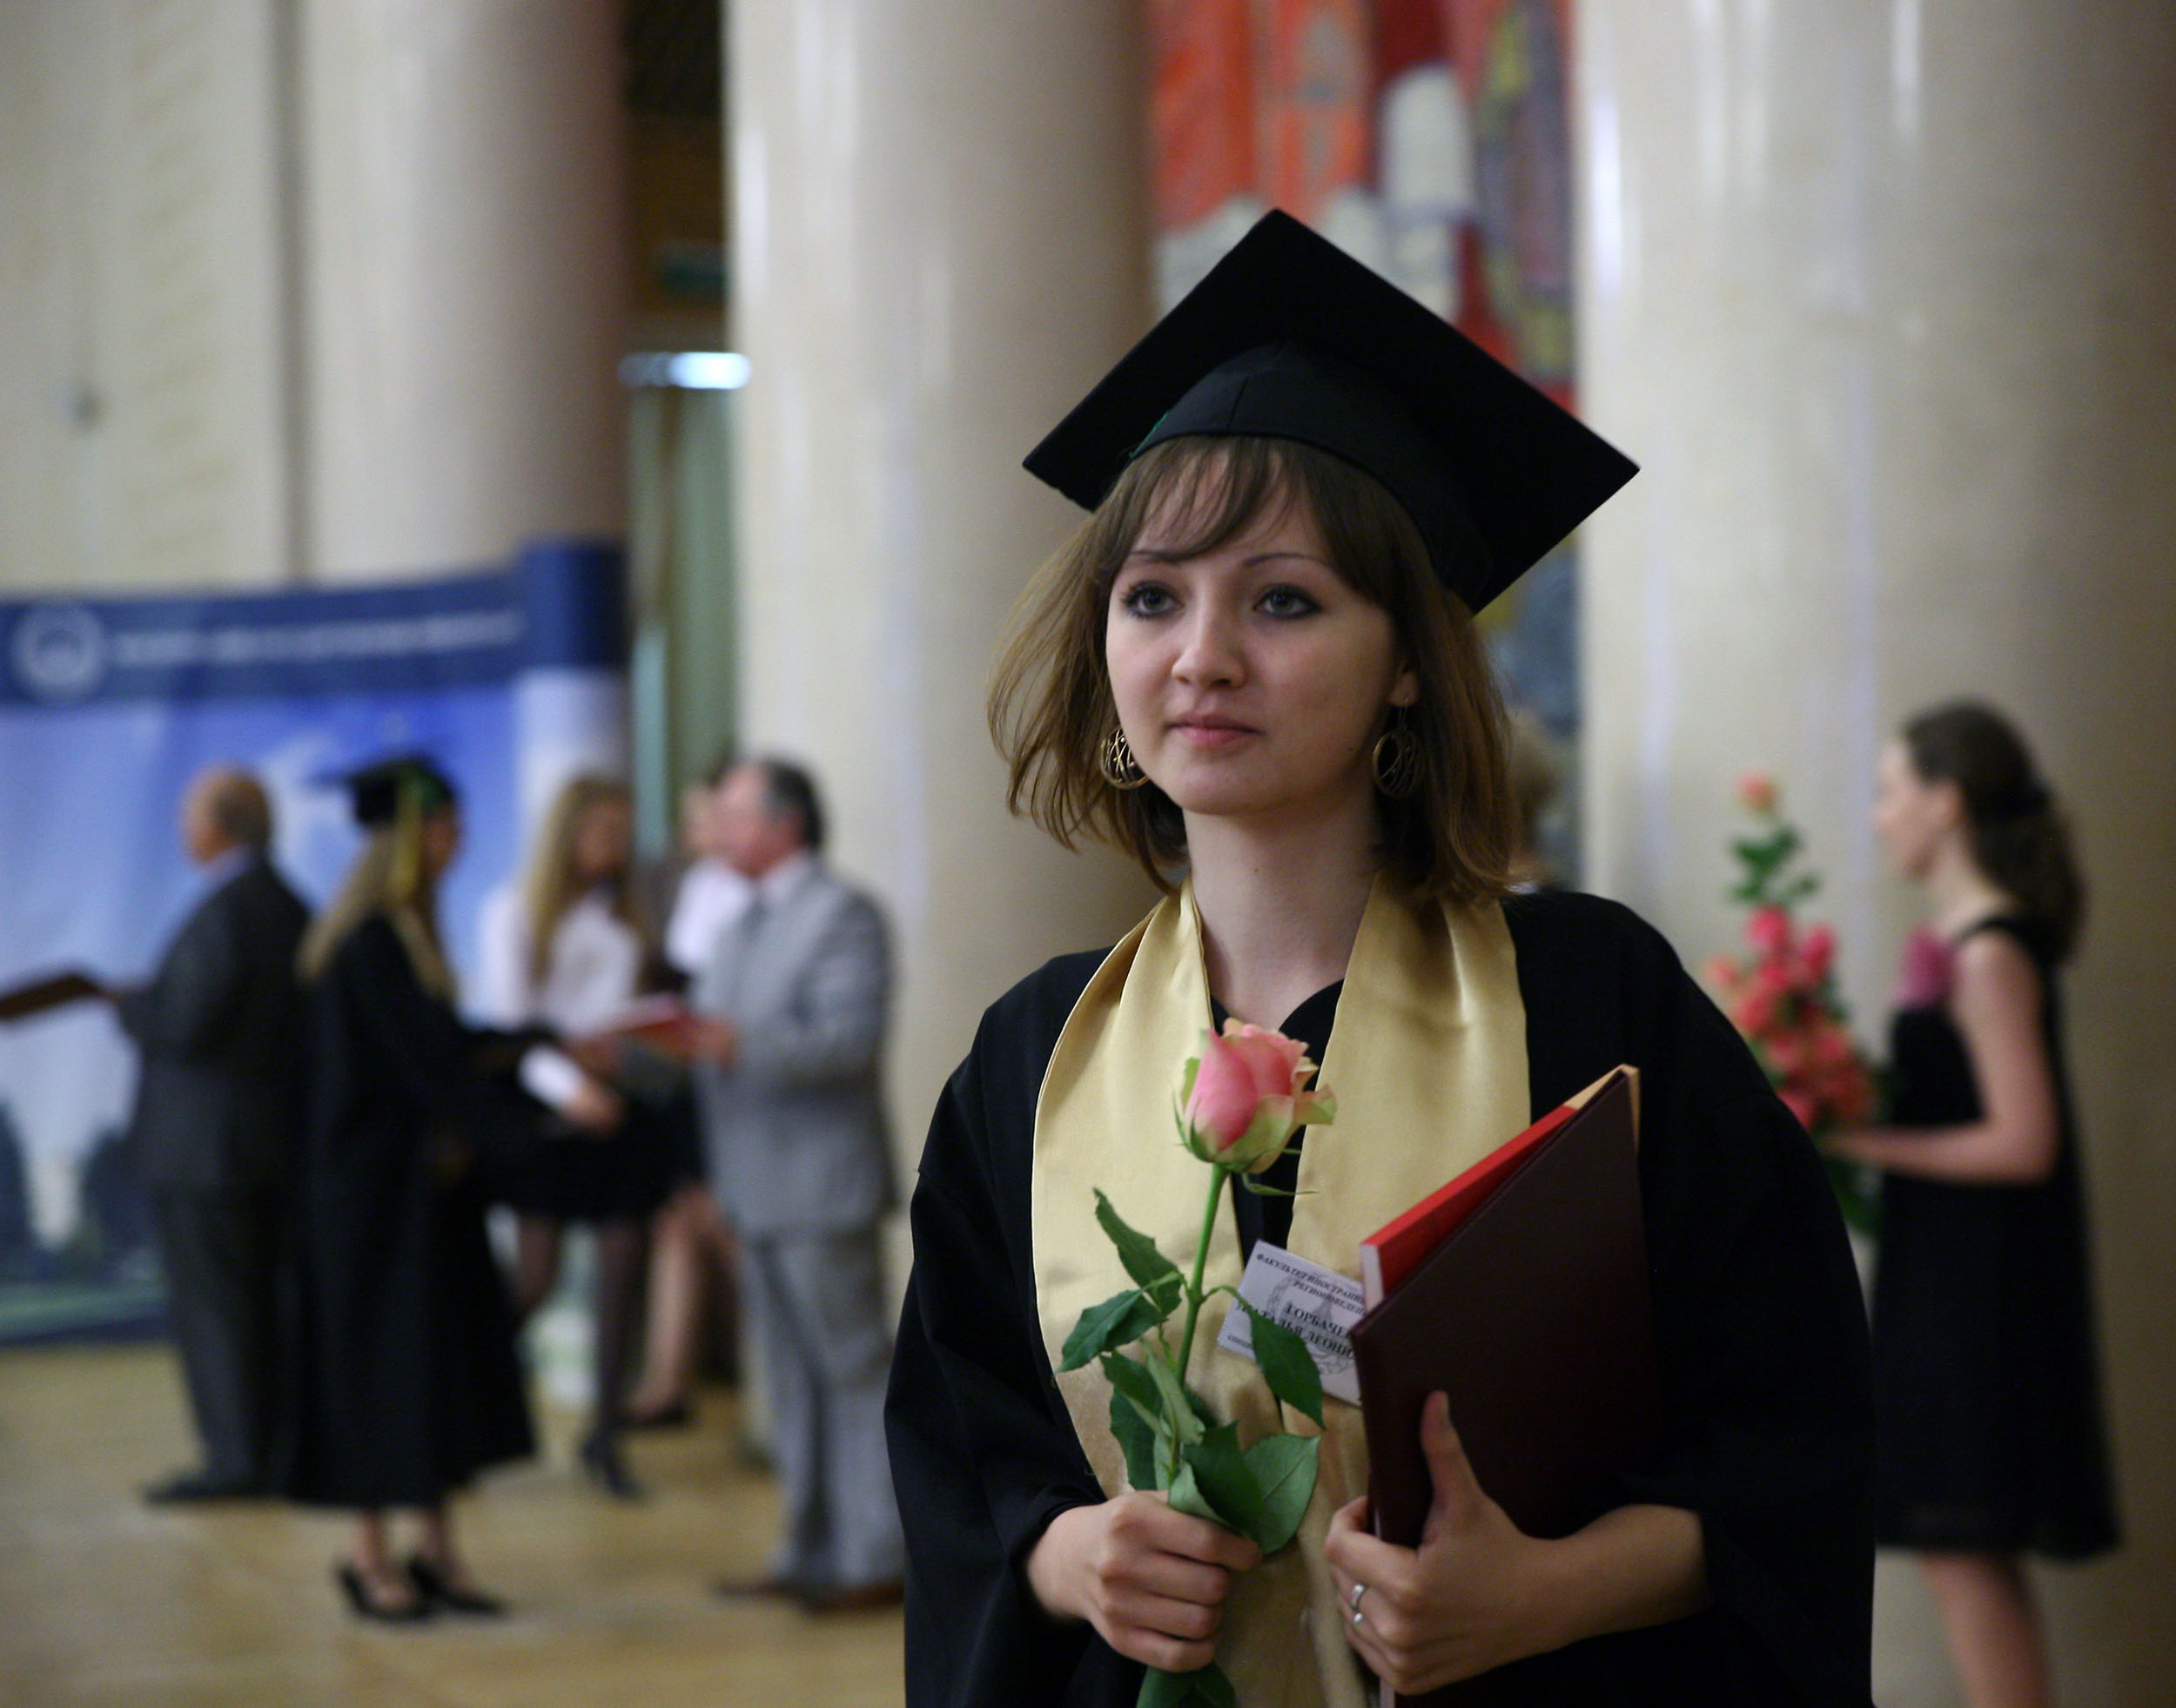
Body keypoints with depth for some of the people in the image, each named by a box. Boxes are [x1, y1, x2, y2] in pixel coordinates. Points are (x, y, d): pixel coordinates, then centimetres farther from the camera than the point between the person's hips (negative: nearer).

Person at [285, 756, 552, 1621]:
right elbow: (431, 1055, -23)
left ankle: (435, 1546, 15)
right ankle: (370, 1551, 8)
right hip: (380, 1182, -9)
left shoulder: (403, 932, 12)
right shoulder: (371, 942, -18)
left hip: (422, 1174, 9)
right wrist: (533, 1113, -25)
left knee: (443, 1351, 9)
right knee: (380, 1349, -2)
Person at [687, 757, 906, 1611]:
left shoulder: (842, 915, -8)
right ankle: (810, 1552, 19)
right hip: (759, 1189, 9)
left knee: (855, 1369, -5)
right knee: (793, 1376, 12)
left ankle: (874, 1558, -2)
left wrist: (744, 1044, -29)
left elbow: (850, 1038, -19)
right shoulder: (740, 930, 20)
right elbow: (711, 1044, 21)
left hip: (822, 1187, -9)